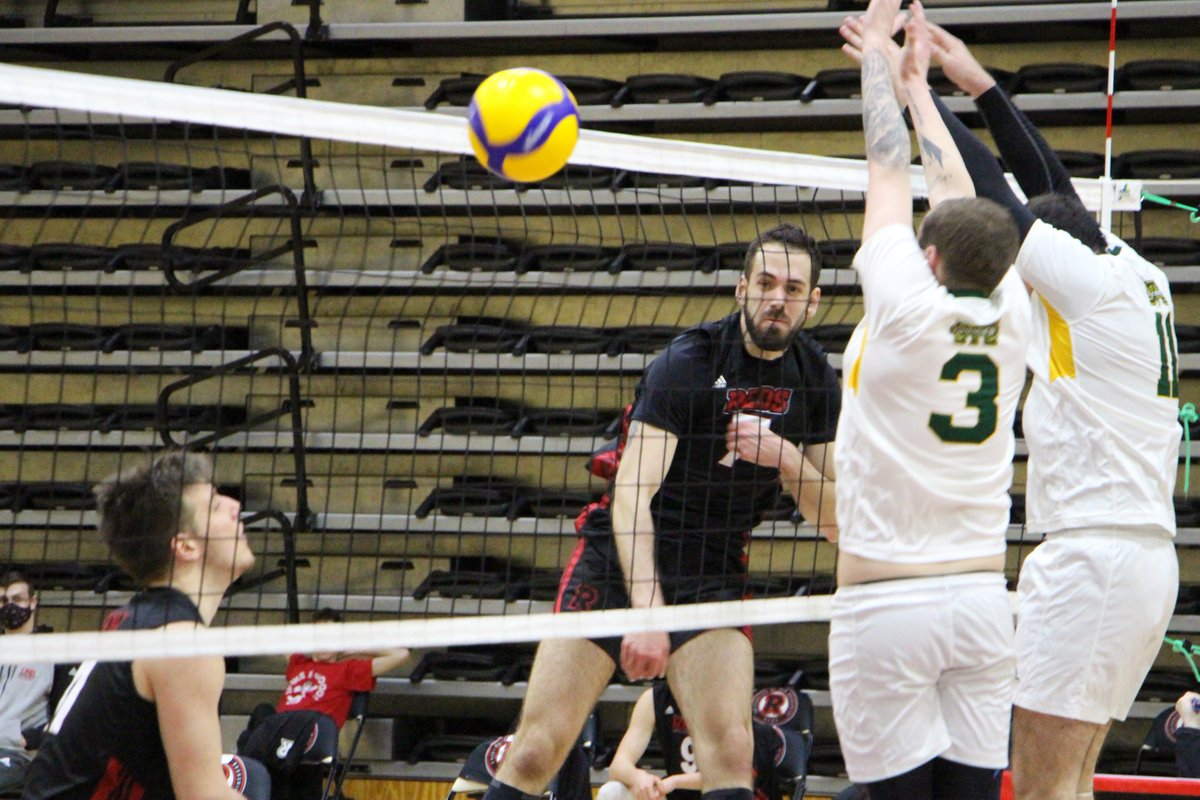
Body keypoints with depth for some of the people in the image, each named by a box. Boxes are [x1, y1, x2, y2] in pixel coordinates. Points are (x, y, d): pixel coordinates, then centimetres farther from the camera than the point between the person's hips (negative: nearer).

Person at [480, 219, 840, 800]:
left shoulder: (816, 381, 1)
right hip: (618, 563, -3)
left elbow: (838, 523, 3)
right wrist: (646, 610, -35)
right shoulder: (688, 361, -15)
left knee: (730, 753, -17)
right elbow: (632, 495, -23)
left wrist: (785, 456, -16)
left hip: (713, 575, 4)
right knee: (536, 753, -9)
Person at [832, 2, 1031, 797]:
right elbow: (959, 195, 14)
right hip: (982, 600, 5)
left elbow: (890, 173, 1)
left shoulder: (907, 308, -11)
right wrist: (915, 82, 26)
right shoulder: (1010, 318, 1)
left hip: (886, 606, -5)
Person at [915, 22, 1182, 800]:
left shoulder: (1089, 280, -9)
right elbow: (1053, 186, 23)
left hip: (1093, 555, -9)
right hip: (1150, 555, 9)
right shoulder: (1140, 279, 13)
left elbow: (990, 189, -6)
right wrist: (983, 85, 28)